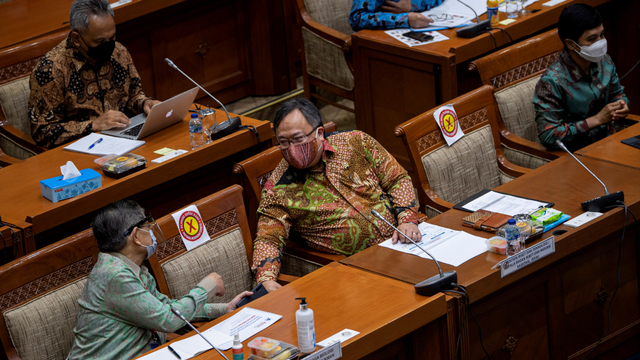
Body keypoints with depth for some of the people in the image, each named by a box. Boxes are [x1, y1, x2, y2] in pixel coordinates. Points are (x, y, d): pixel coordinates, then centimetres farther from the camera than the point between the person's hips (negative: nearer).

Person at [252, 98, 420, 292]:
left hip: (400, 239, 2)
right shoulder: (278, 188, -1)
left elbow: (398, 180, 8)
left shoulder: (357, 143, 4)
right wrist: (266, 280, -24)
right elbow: (268, 239, -4)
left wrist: (407, 220, -10)